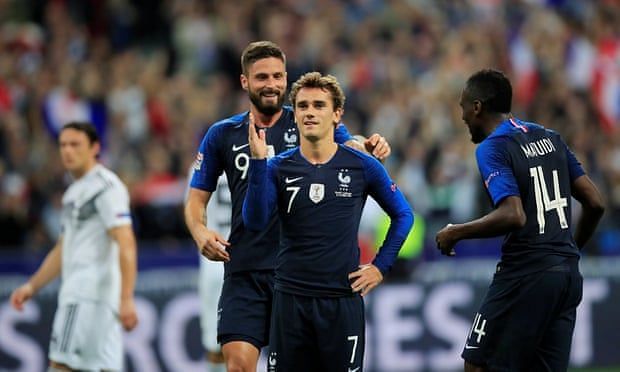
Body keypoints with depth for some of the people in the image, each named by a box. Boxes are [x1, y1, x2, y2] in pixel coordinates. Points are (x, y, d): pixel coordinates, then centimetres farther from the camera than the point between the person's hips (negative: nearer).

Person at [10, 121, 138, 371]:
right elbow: (63, 249, 30)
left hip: (91, 292, -9)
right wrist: (32, 286, 22)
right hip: (76, 292, 9)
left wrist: (126, 299, -25)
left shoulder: (106, 186, -8)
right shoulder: (75, 191, 22)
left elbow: (126, 244, -17)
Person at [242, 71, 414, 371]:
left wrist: (380, 266, 4)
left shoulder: (363, 167, 0)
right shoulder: (278, 167, 2)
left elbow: (403, 215, 11)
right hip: (291, 299, 1)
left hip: (343, 299, -1)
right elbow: (255, 222, -12)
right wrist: (258, 162, -19)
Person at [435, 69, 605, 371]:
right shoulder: (551, 139, 13)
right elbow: (595, 203, 12)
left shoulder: (492, 148, -9)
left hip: (525, 275, -7)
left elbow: (513, 216, -22)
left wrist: (456, 233, -9)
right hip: (568, 274, 7)